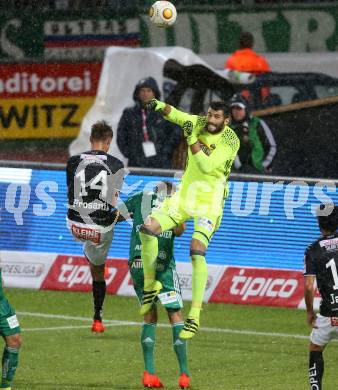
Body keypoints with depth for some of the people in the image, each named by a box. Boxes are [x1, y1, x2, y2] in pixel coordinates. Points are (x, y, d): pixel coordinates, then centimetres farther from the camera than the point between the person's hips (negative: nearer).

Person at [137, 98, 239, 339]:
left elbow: (207, 166, -22)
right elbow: (174, 114, 5)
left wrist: (191, 139, -27)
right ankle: (151, 285, 11)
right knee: (148, 229, -9)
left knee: (197, 251, -23)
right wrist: (161, 106, -17)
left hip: (209, 201, -6)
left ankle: (194, 317, -21)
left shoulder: (230, 141, -15)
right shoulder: (200, 123, 2)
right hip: (185, 194, 6)